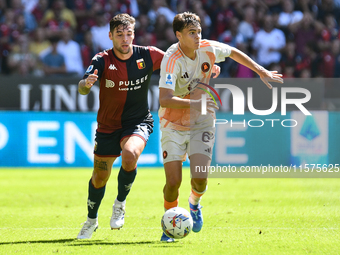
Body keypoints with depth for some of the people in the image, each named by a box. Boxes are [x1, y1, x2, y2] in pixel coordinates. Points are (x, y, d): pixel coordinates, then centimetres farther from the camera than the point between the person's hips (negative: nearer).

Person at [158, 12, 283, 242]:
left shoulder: (208, 49, -10)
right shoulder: (172, 59, -24)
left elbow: (234, 52, 14)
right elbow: (165, 100, -34)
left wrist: (262, 72, 14)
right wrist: (194, 104, -43)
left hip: (202, 123, 3)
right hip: (174, 125, -3)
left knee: (200, 179, -13)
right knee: (173, 182, -9)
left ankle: (195, 203, 24)